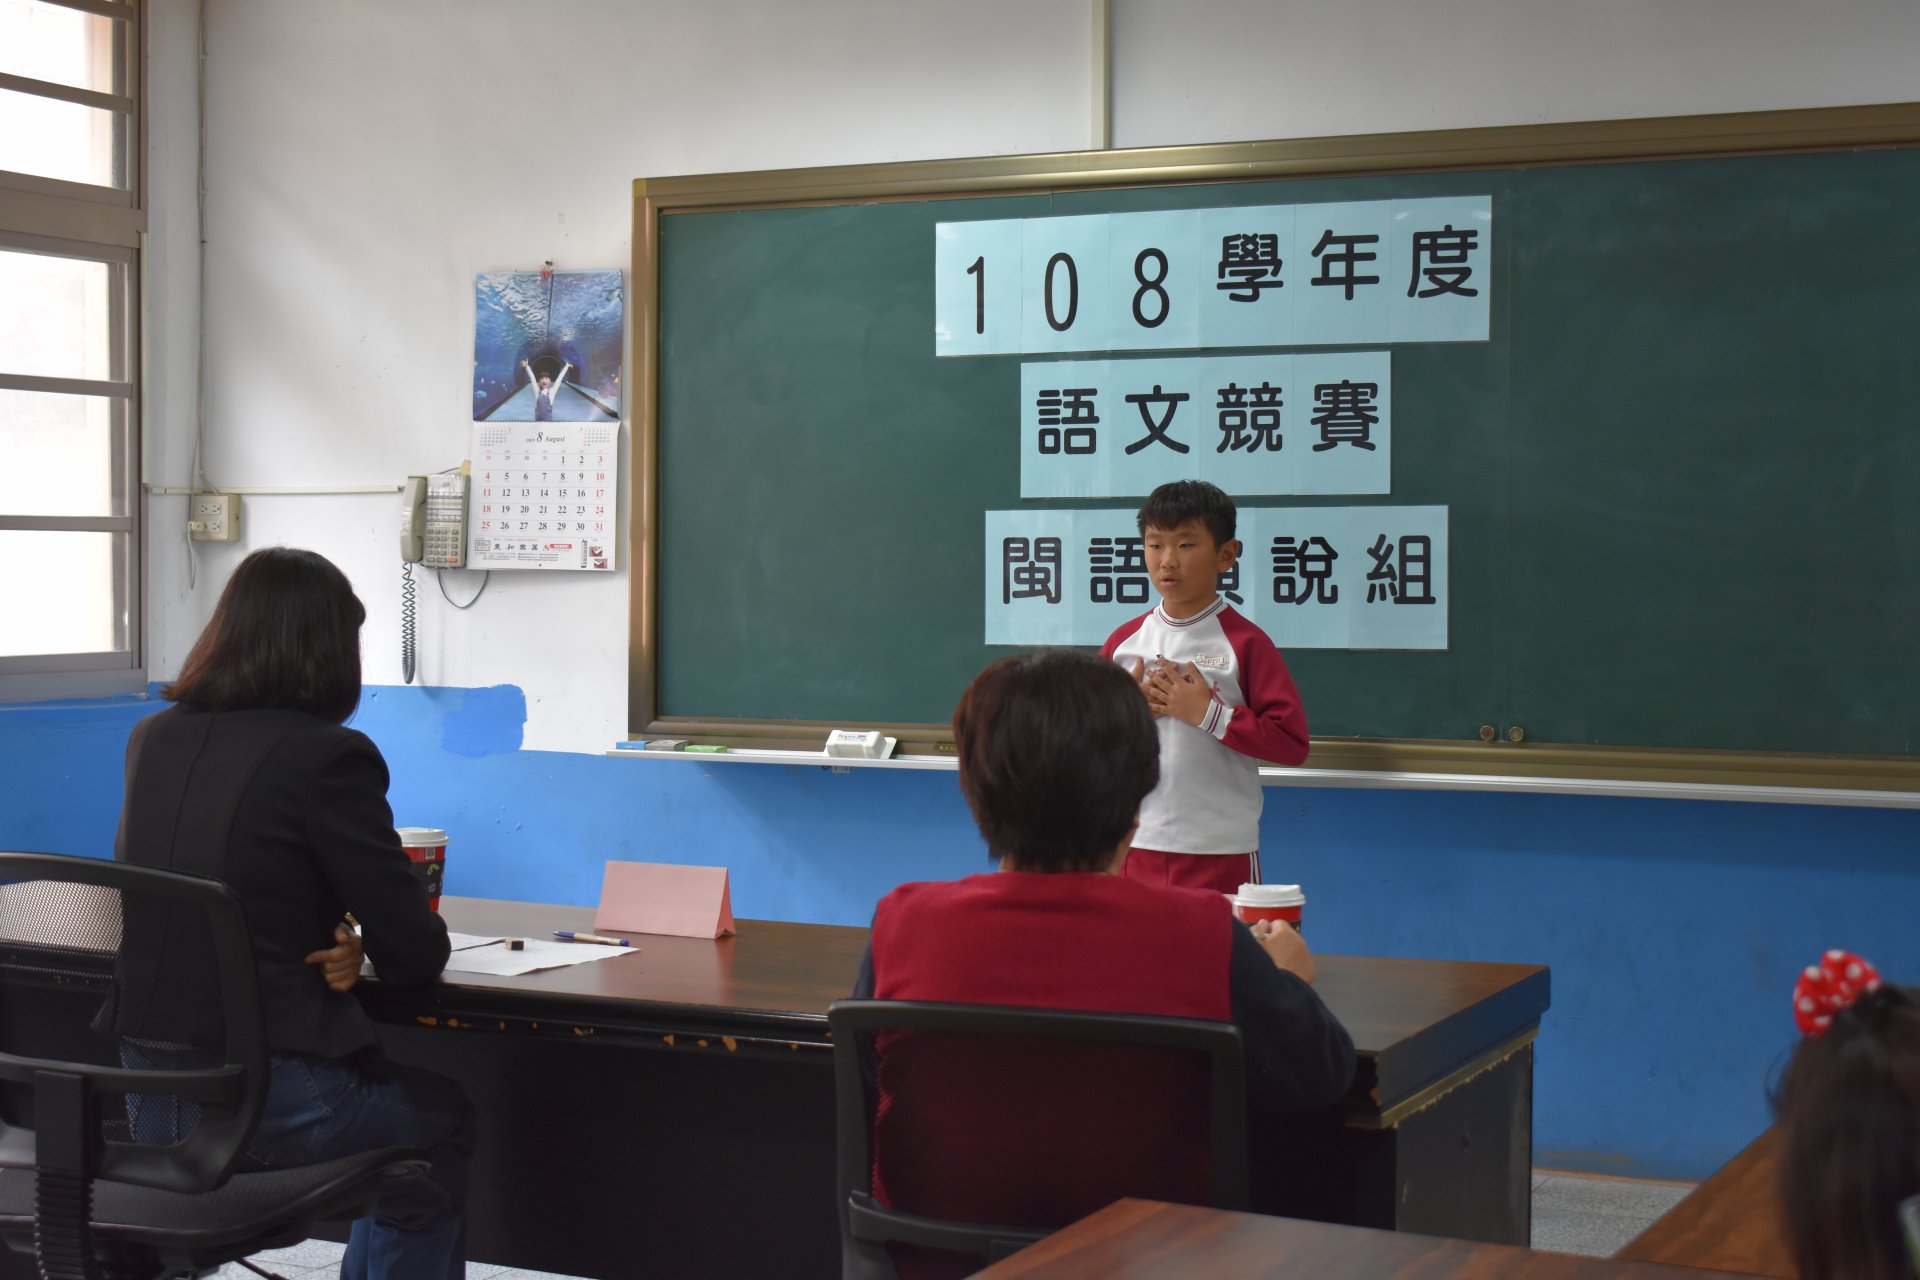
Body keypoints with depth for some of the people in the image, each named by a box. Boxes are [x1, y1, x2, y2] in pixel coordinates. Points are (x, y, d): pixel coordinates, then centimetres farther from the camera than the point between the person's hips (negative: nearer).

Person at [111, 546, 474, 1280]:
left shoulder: (152, 739, 5)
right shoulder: (328, 756, -15)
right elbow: (415, 954, -11)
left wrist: (327, 941, 3)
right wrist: (357, 946, 11)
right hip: (270, 1103, -6)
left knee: (409, 1096, 31)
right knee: (445, 1117, 25)